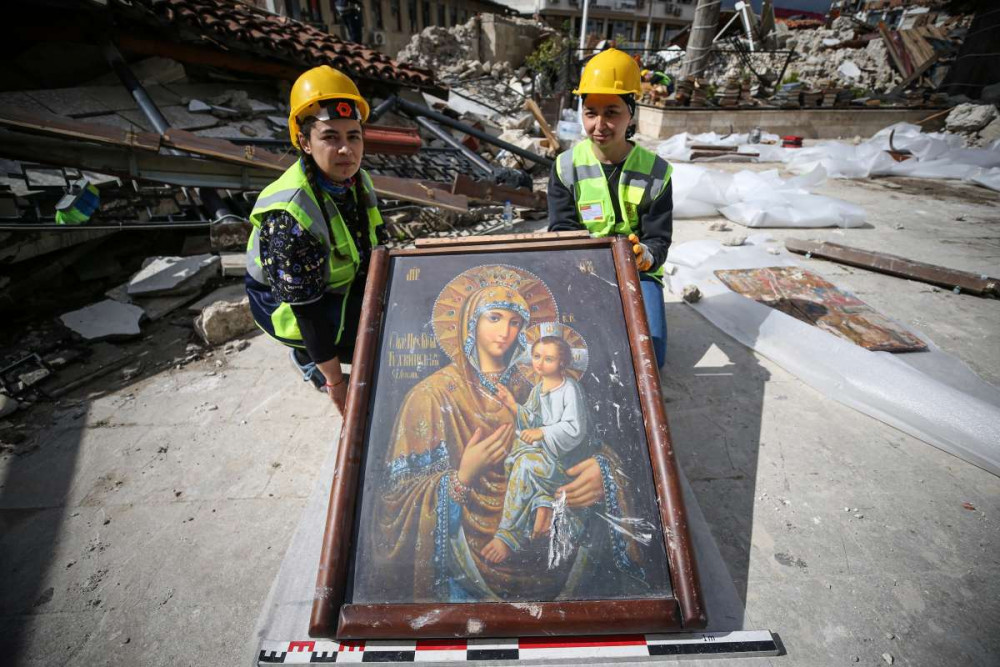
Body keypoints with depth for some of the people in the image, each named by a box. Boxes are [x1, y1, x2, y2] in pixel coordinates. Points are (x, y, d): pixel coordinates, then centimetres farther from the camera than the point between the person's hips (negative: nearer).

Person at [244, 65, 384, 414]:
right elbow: (305, 307, -31)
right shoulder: (289, 216, -34)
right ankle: (308, 358, 5)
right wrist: (334, 383, -26)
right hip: (283, 301, -7)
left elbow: (375, 245, 1)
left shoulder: (357, 178, -12)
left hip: (340, 279, 7)